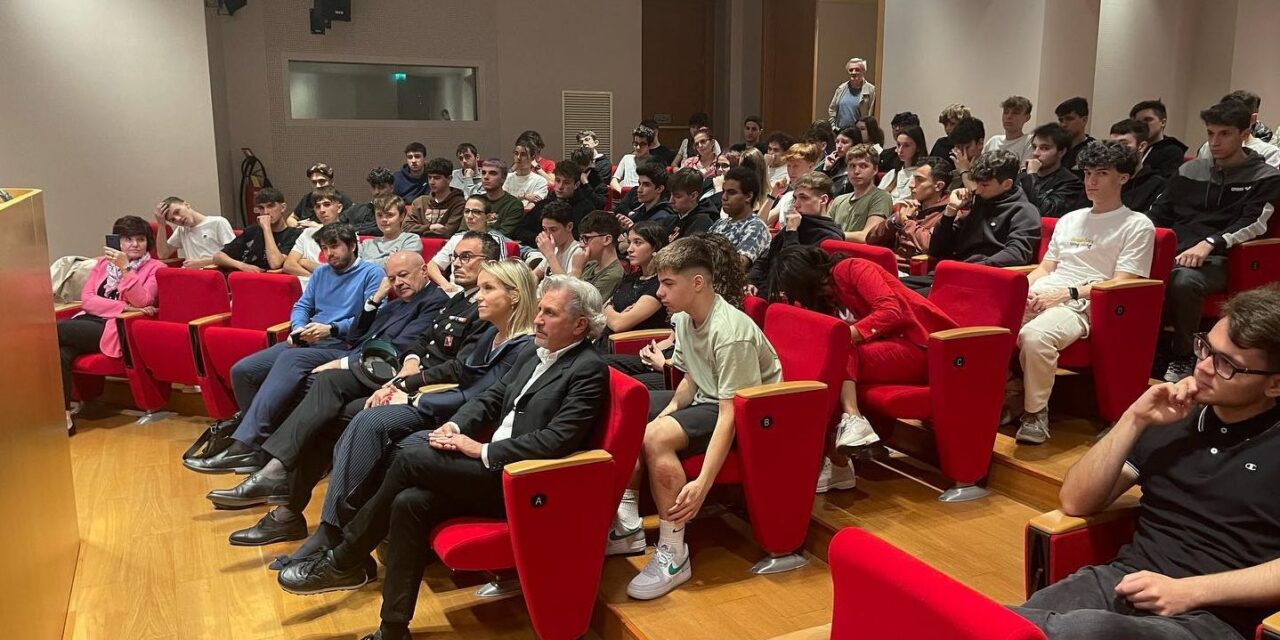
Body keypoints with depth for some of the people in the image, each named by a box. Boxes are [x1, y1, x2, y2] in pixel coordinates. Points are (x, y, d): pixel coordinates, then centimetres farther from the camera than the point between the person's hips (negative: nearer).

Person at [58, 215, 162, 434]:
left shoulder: (155, 268, 8)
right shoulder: (103, 263, 21)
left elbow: (140, 302, -8)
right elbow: (86, 299, 7)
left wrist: (125, 268, -16)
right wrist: (124, 307, -8)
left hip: (116, 329, -4)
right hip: (90, 321, 4)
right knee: (59, 353, -30)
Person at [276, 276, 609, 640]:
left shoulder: (589, 370, -12)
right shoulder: (533, 353, 16)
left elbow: (555, 441, -21)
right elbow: (491, 399, 18)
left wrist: (482, 450, -17)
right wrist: (455, 426, -3)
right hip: (491, 470, 8)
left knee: (410, 460, -16)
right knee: (409, 503, -16)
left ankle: (345, 561, 2)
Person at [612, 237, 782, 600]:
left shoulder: (730, 333, -28)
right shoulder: (684, 318, -1)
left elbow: (730, 415, -31)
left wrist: (702, 484, -36)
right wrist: (667, 411, -9)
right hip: (704, 397, 10)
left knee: (657, 438, -31)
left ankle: (673, 556, -17)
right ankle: (628, 526, 6)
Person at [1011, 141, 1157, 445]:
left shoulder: (1137, 225, 8)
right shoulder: (1069, 219, 29)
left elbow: (1121, 285, -3)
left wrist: (1068, 293, -15)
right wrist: (1024, 289, 3)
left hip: (1082, 306, -6)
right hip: (1038, 299, 6)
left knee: (1035, 335, -38)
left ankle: (1036, 413, -18)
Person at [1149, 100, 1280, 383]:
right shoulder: (1190, 170, 21)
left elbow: (1253, 224, -7)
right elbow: (1159, 213, 19)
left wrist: (1209, 244, -25)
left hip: (1217, 259, -4)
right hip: (1172, 252, 4)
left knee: (1184, 281, -39)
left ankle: (1183, 358, -17)